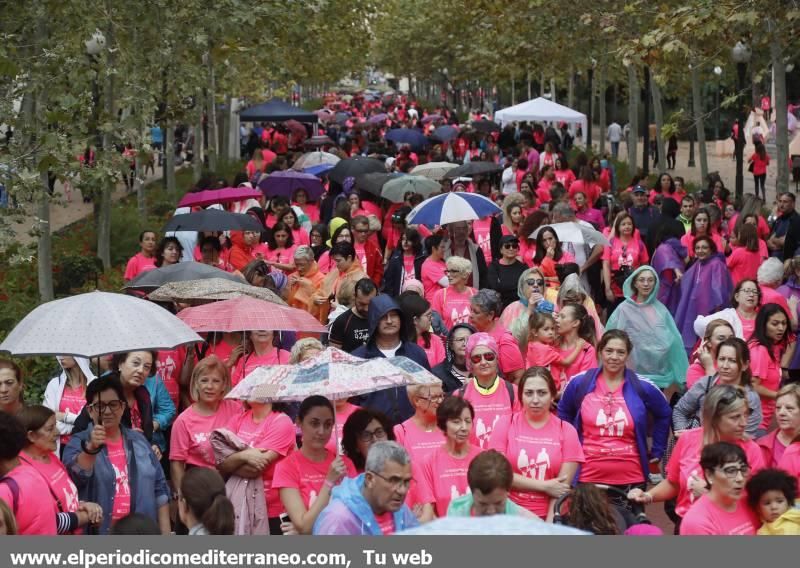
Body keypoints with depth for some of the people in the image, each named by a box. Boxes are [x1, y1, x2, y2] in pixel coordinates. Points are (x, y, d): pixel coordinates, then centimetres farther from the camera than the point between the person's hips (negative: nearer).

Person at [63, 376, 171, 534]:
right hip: (97, 536, -4)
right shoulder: (79, 442, 0)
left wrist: (165, 532, 7)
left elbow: (159, 488, 14)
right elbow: (76, 476, -21)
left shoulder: (138, 440, 13)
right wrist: (91, 448, -38)